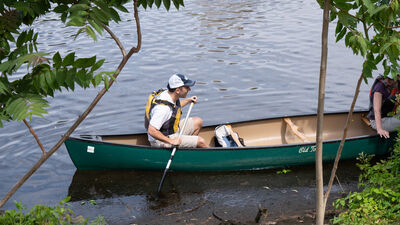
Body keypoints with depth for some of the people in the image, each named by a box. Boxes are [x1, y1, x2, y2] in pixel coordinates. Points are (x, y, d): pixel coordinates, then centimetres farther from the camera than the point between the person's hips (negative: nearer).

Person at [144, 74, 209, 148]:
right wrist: (171, 141, -32)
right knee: (200, 141, -13)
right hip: (162, 141, -10)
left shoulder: (168, 93, -3)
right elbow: (151, 131, -35)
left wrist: (188, 100, 19)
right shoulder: (163, 107, -32)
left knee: (198, 122, 13)